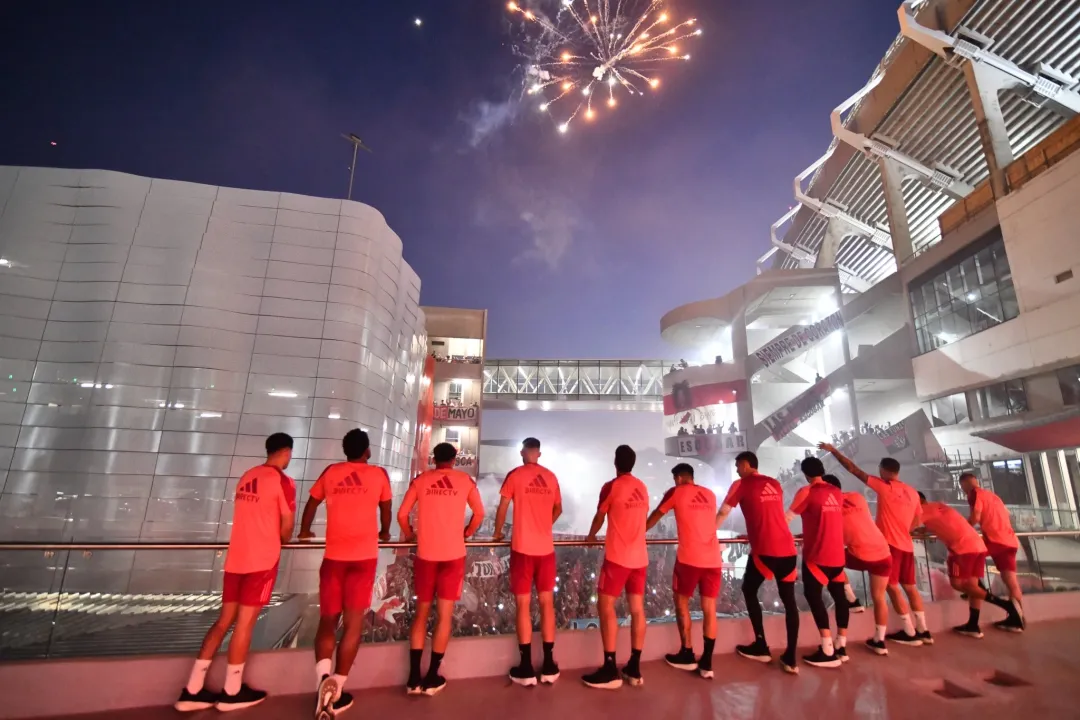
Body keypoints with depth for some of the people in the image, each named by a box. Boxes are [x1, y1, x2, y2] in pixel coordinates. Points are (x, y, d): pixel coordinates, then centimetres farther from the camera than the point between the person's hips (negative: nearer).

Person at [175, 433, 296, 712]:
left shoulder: (247, 476, 10)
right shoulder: (283, 481, -13)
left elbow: (253, 518, 16)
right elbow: (287, 526, -9)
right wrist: (282, 539, 12)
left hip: (236, 556, 7)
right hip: (263, 559, -7)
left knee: (224, 620, 14)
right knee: (244, 623, 3)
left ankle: (192, 690, 18)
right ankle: (231, 692, 17)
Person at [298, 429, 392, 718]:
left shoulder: (330, 472, 6)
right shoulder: (378, 474, 2)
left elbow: (312, 503, 16)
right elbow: (385, 511, 12)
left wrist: (305, 532, 35)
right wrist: (384, 533, 32)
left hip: (334, 555, 2)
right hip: (364, 555, -2)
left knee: (327, 620, 12)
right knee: (353, 622, 4)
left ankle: (323, 676, -8)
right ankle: (336, 690, 2)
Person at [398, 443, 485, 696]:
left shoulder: (420, 480, 3)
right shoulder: (465, 480, 3)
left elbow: (402, 514, 1)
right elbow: (479, 513, 6)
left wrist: (410, 534, 18)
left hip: (425, 554, 1)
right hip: (453, 554, -1)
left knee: (421, 612, 15)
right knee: (445, 614, 8)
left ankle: (414, 677, 17)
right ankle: (432, 678, 15)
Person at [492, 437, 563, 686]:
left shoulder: (515, 475, -5)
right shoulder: (551, 477, 6)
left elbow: (502, 508, -6)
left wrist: (498, 533, 10)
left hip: (522, 548, -3)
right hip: (546, 548, 3)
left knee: (523, 605, 5)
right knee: (547, 603, 10)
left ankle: (526, 669, 10)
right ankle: (549, 666, 17)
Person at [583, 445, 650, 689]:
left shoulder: (611, 486, -8)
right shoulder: (642, 488, 9)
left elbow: (599, 518, 3)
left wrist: (591, 536, 22)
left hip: (618, 556, -6)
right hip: (640, 556, 7)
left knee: (606, 606, 0)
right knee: (637, 609, 9)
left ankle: (610, 670, 0)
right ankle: (634, 668, 16)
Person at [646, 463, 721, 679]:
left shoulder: (676, 492, 2)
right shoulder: (709, 495, 15)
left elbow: (654, 517, 10)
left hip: (689, 558, -4)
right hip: (713, 558, 5)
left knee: (681, 603, 13)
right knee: (709, 609, 10)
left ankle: (687, 656, 19)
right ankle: (706, 663, 13)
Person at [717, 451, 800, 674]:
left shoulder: (742, 484, 1)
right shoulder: (775, 484, 17)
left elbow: (722, 514, 2)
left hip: (764, 550, -5)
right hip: (788, 548, 6)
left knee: (749, 591, 14)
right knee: (789, 600, 11)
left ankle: (761, 647, 17)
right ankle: (790, 658, 12)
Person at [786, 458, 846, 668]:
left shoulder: (807, 492, -10)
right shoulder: (837, 493, 8)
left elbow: (787, 517, -6)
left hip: (817, 555, -7)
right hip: (837, 554, 7)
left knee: (813, 596, -2)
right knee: (839, 595, 15)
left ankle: (828, 652, -4)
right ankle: (841, 646, 24)